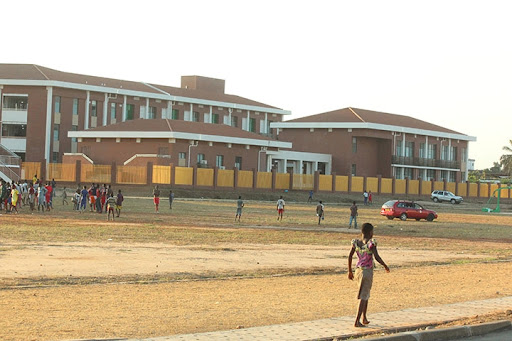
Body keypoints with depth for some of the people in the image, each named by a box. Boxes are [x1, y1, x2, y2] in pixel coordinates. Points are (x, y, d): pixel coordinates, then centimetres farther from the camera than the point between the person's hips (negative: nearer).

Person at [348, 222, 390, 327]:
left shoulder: (356, 243, 0)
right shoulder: (371, 243, -14)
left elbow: (350, 256, -2)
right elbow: (377, 257, -20)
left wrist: (350, 271, 7)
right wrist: (385, 266, -4)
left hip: (358, 271, 6)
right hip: (368, 272, -6)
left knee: (366, 295, 22)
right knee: (363, 297, -2)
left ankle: (364, 318, 27)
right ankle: (357, 321, -7)